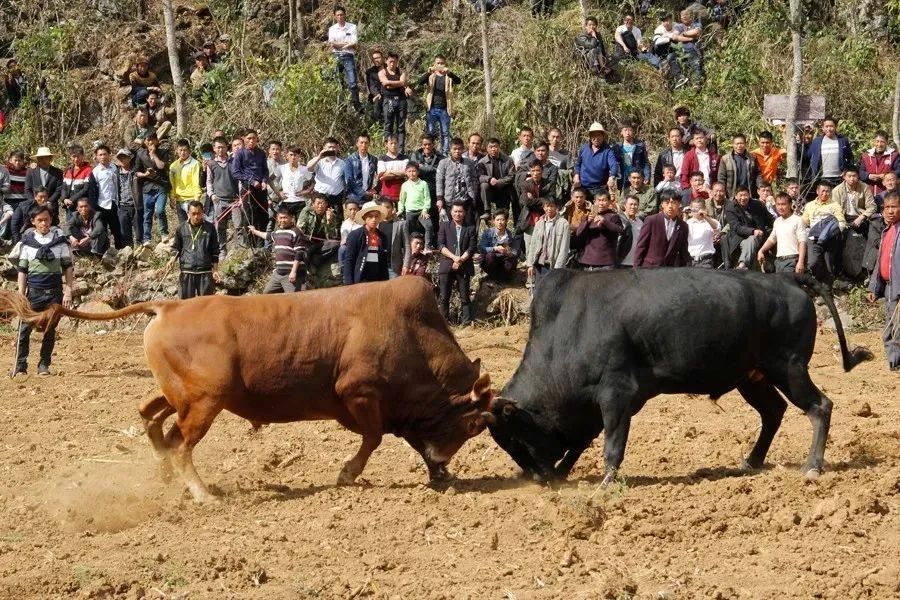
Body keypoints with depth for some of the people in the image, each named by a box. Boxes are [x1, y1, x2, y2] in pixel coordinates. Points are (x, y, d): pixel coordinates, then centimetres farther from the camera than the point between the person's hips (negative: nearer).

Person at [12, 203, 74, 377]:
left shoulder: (59, 239, 3)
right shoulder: (28, 241, 4)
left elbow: (68, 267, 5)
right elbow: (22, 270, 6)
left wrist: (68, 291, -3)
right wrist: (21, 295, 0)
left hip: (55, 291, 0)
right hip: (34, 290, 0)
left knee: (50, 330, 3)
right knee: (24, 329, -7)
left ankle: (44, 365, 12)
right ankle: (20, 366, -1)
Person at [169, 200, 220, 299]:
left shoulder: (209, 228, 3)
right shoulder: (181, 229, 4)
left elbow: (215, 251, 8)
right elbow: (176, 247, 13)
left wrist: (215, 271, 5)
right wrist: (173, 259, -8)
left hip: (205, 272, 0)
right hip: (187, 271, 1)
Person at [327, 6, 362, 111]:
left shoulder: (352, 27, 5)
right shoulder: (332, 29, 12)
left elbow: (354, 44, -3)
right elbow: (331, 44, 0)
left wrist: (338, 45, -5)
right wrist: (347, 44, -9)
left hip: (348, 57, -2)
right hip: (336, 57, 2)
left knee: (352, 82, -11)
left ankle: (357, 106, -10)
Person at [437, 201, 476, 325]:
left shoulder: (470, 229, 11)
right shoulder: (444, 226, 11)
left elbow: (472, 248, 3)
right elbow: (441, 245, 1)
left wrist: (461, 260, -11)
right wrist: (454, 257, -12)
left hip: (464, 267, 0)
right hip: (446, 266, 0)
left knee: (464, 297, -1)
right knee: (444, 297, -2)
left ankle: (466, 322, -1)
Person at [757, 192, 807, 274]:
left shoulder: (797, 220, -6)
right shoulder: (777, 221, 17)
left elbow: (802, 242, -10)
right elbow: (772, 239, 28)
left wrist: (800, 262, -18)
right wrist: (761, 251, 14)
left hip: (792, 260, -7)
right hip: (779, 260, 7)